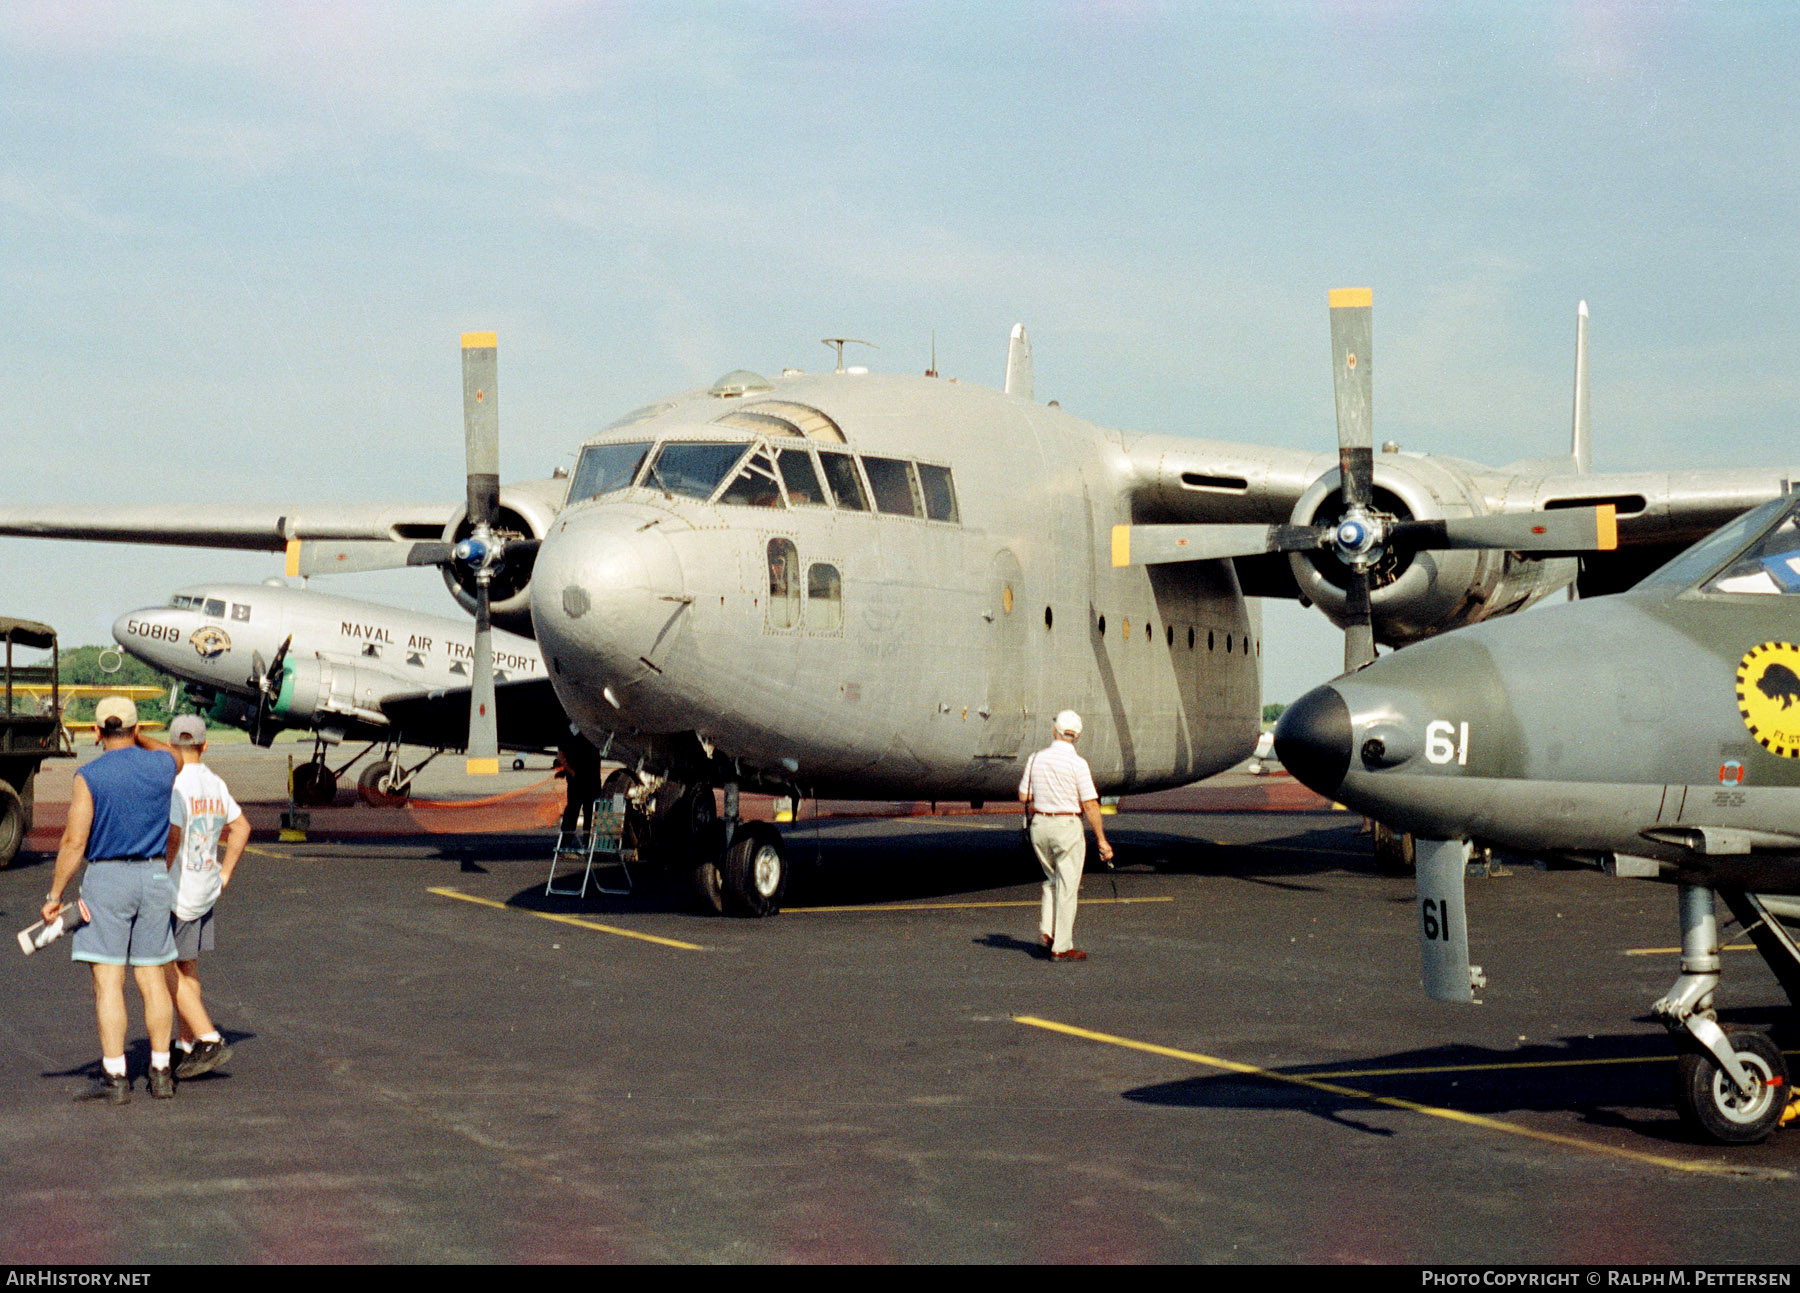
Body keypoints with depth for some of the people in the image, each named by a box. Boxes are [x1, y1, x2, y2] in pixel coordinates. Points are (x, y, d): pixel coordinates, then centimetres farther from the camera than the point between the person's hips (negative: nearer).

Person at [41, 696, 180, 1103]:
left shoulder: (89, 777, -10)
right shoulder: (163, 765, 1)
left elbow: (74, 842, -11)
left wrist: (54, 895, -4)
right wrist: (136, 738, 36)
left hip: (106, 879, -4)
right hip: (154, 876, 4)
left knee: (108, 981, -3)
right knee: (152, 979, 10)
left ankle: (115, 1078, -5)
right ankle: (161, 1073, 12)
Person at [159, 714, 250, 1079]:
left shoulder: (173, 784, -16)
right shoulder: (216, 784, 8)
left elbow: (172, 836, -26)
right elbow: (241, 827, 20)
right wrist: (223, 875, 22)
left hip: (175, 892, -8)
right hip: (205, 891, 8)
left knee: (167, 970, -4)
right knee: (187, 968, 16)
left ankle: (209, 1040, -12)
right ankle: (187, 1046, 21)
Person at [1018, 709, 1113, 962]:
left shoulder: (1036, 759, 2)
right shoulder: (1077, 763, -12)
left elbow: (1024, 796, 7)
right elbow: (1090, 805, -12)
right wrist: (1101, 840, -8)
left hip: (1039, 825, 5)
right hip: (1067, 826, -5)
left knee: (1052, 880, 23)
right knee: (1067, 887, 2)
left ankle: (1047, 930, 9)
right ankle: (1062, 947, 3)